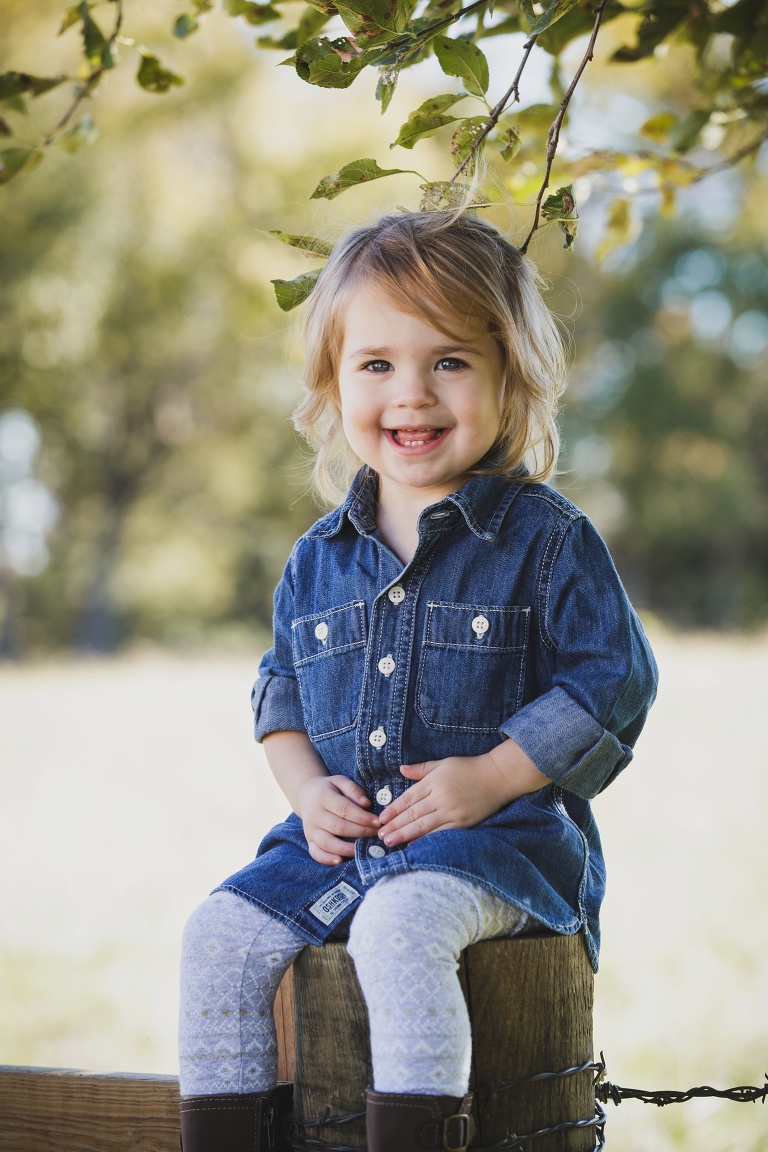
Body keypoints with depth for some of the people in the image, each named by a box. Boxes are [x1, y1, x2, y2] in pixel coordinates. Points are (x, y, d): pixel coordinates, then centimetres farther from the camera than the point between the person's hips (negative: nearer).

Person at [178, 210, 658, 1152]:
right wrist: (308, 790, 0)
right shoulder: (319, 559, 11)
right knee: (222, 931, -11)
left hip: (500, 837, -6)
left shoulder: (546, 540, -4)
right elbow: (281, 689, 20)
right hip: (344, 836, 6)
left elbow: (613, 682, -7)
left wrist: (491, 777, -16)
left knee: (399, 925, -34)